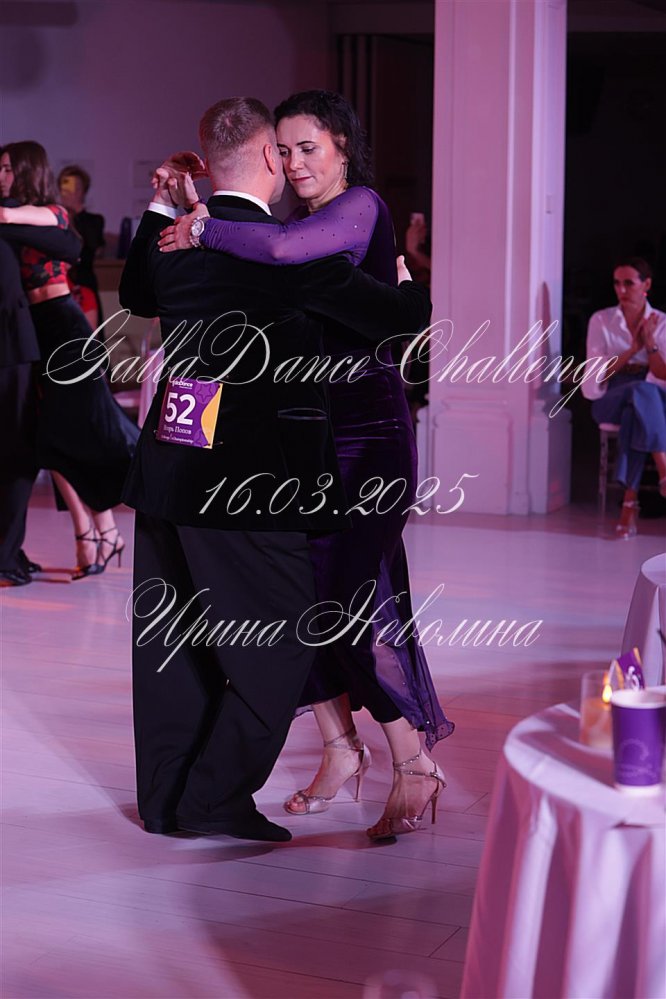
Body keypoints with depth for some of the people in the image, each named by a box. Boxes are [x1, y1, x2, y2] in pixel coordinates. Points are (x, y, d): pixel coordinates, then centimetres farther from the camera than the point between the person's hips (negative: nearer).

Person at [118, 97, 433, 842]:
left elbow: (136, 297, 29)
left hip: (168, 471, 7)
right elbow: (393, 316, -9)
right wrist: (427, 287, 11)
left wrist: (160, 209, 25)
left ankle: (164, 801, 25)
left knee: (173, 644, 16)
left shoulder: (177, 237, 6)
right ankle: (215, 797, 5)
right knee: (279, 645, 5)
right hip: (248, 476, -7)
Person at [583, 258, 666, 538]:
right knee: (640, 392, -38)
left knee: (635, 415, -39)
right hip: (610, 400, -1)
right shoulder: (601, 320, 4)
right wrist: (633, 348, -13)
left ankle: (630, 501, -39)